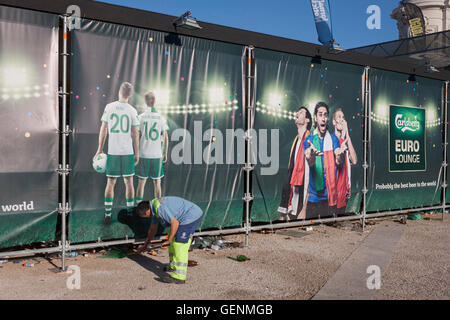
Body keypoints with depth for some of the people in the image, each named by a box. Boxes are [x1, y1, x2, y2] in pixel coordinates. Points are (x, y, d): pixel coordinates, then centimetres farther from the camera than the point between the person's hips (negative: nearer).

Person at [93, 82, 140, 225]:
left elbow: (103, 130, 0)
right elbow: (135, 134, 0)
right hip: (128, 152, 0)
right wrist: (137, 153, 8)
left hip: (112, 152, 0)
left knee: (110, 183, 7)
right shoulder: (132, 111, -2)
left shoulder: (109, 107, -1)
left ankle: (107, 215, 7)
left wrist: (100, 149, 8)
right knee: (129, 182, 10)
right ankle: (130, 213, 14)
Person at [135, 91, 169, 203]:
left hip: (143, 155, 0)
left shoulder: (140, 117, -4)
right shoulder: (161, 118, -2)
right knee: (157, 182, 10)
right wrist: (165, 154, 11)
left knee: (141, 182, 8)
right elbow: (166, 138, 0)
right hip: (157, 155, 0)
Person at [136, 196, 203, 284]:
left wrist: (168, 240, -16)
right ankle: (174, 266, 33)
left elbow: (175, 223, -26)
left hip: (191, 217, -11)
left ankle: (178, 277, -9)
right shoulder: (155, 208, 10)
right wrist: (145, 245, 30)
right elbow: (153, 228, 22)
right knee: (173, 240, 19)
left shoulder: (160, 208, -23)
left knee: (180, 246, -11)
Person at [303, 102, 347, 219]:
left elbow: (338, 162, -12)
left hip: (330, 195, 1)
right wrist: (311, 157, -43)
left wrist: (340, 155, -36)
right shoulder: (308, 140, 0)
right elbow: (310, 163, -18)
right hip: (313, 195, 0)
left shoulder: (333, 138, 3)